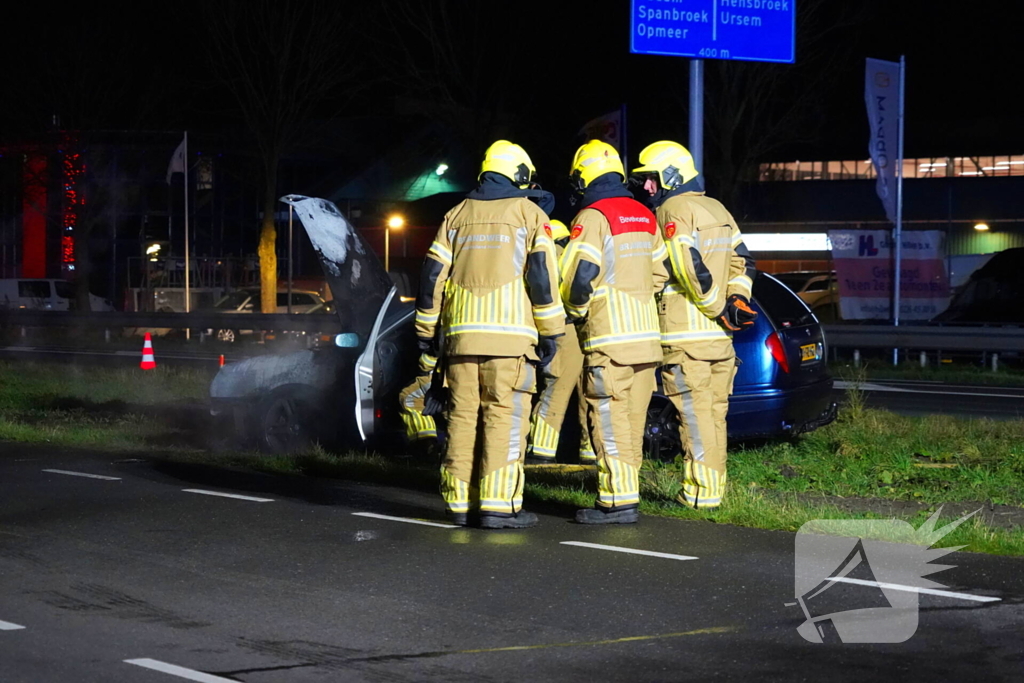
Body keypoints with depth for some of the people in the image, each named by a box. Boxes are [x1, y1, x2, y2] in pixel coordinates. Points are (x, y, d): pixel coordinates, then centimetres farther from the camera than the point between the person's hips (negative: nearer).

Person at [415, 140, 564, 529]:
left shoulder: (457, 215, 16)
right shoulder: (529, 214, 4)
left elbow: (433, 275, 13)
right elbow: (542, 276, -4)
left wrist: (426, 329, 21)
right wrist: (549, 331, 0)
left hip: (461, 333, 4)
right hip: (510, 335, -4)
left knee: (463, 416, 8)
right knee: (505, 417, -5)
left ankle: (460, 502, 10)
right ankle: (498, 505, -10)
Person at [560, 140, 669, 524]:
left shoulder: (593, 217, -11)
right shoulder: (644, 216, 14)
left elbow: (579, 278, -17)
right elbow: (660, 274, 17)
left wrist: (577, 312, 1)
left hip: (609, 338, -8)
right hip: (646, 335, 8)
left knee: (610, 422, -5)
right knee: (633, 421, 12)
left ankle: (618, 502, -6)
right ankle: (626, 493, 17)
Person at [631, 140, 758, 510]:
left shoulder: (672, 211, -10)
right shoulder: (718, 210, 18)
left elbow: (690, 270, -19)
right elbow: (742, 262, 16)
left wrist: (719, 308, -11)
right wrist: (736, 301, 5)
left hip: (686, 335, -8)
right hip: (720, 338, 8)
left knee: (695, 416, -6)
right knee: (714, 414, 12)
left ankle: (700, 493, -4)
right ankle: (714, 489, 16)